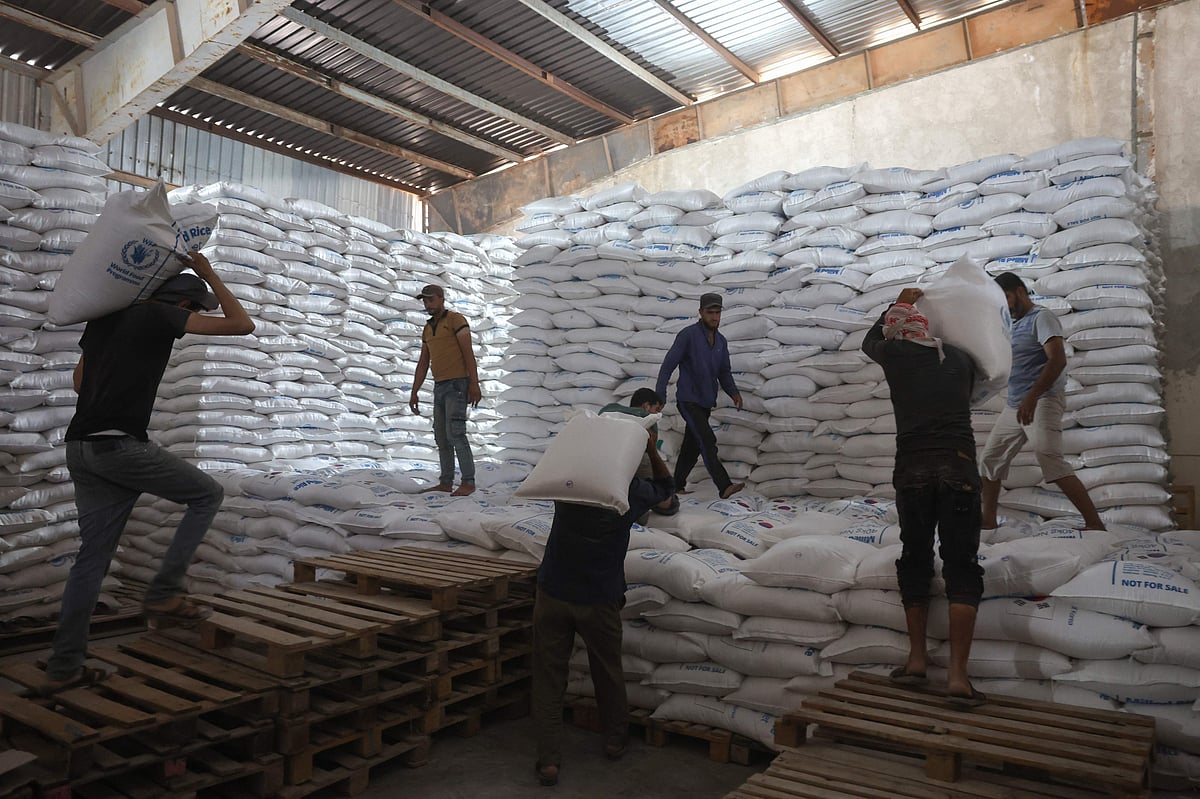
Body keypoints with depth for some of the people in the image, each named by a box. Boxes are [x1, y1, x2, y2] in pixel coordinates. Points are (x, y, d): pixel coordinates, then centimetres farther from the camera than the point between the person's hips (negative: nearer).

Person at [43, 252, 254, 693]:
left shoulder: (104, 317, 22)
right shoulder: (160, 314, -3)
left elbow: (80, 380, 31)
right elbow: (241, 324, -4)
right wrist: (210, 275, 6)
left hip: (80, 447, 8)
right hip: (121, 444, -8)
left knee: (93, 557, 11)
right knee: (207, 494, 8)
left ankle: (63, 667, 14)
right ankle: (164, 593, 2)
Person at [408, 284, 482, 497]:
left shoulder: (456, 319, -5)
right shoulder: (428, 329, 19)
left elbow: (468, 352, -13)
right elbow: (423, 363, 20)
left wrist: (474, 384, -20)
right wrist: (414, 392, 16)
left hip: (457, 384, -8)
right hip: (440, 386, 8)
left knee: (455, 433, -15)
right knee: (441, 437, 8)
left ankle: (468, 482, -11)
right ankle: (446, 482, 14)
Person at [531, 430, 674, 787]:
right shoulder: (631, 491, -9)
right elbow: (665, 486, 12)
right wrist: (652, 450, 2)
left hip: (553, 594, 1)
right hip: (599, 600, 0)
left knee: (548, 677, 9)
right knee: (608, 672, 20)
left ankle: (549, 758, 7)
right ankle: (615, 738, 37)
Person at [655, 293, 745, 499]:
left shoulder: (721, 341, 10)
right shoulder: (688, 335, -11)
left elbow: (724, 372, 15)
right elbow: (668, 365, -13)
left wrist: (734, 393, -3)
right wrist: (659, 395, -19)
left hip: (706, 402, 7)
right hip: (689, 400, -7)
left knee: (692, 446, 12)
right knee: (707, 440, -17)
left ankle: (677, 485, 23)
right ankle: (724, 486, -21)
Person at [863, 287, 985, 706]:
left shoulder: (894, 353, 5)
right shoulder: (960, 357, 11)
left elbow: (870, 340, 27)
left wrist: (897, 304, 38)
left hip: (912, 471, 0)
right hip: (959, 468, 0)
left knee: (915, 561, 14)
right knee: (962, 567, 2)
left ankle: (917, 656, 17)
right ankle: (957, 673, -3)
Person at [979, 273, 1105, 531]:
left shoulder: (1041, 317, -8)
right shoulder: (1013, 325, 19)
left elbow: (1058, 360, -21)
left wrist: (1031, 397, -29)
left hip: (1043, 401, -9)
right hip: (1014, 405, 9)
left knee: (1050, 459, -22)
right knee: (990, 458, 9)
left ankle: (1094, 523, -17)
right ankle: (988, 521, 19)